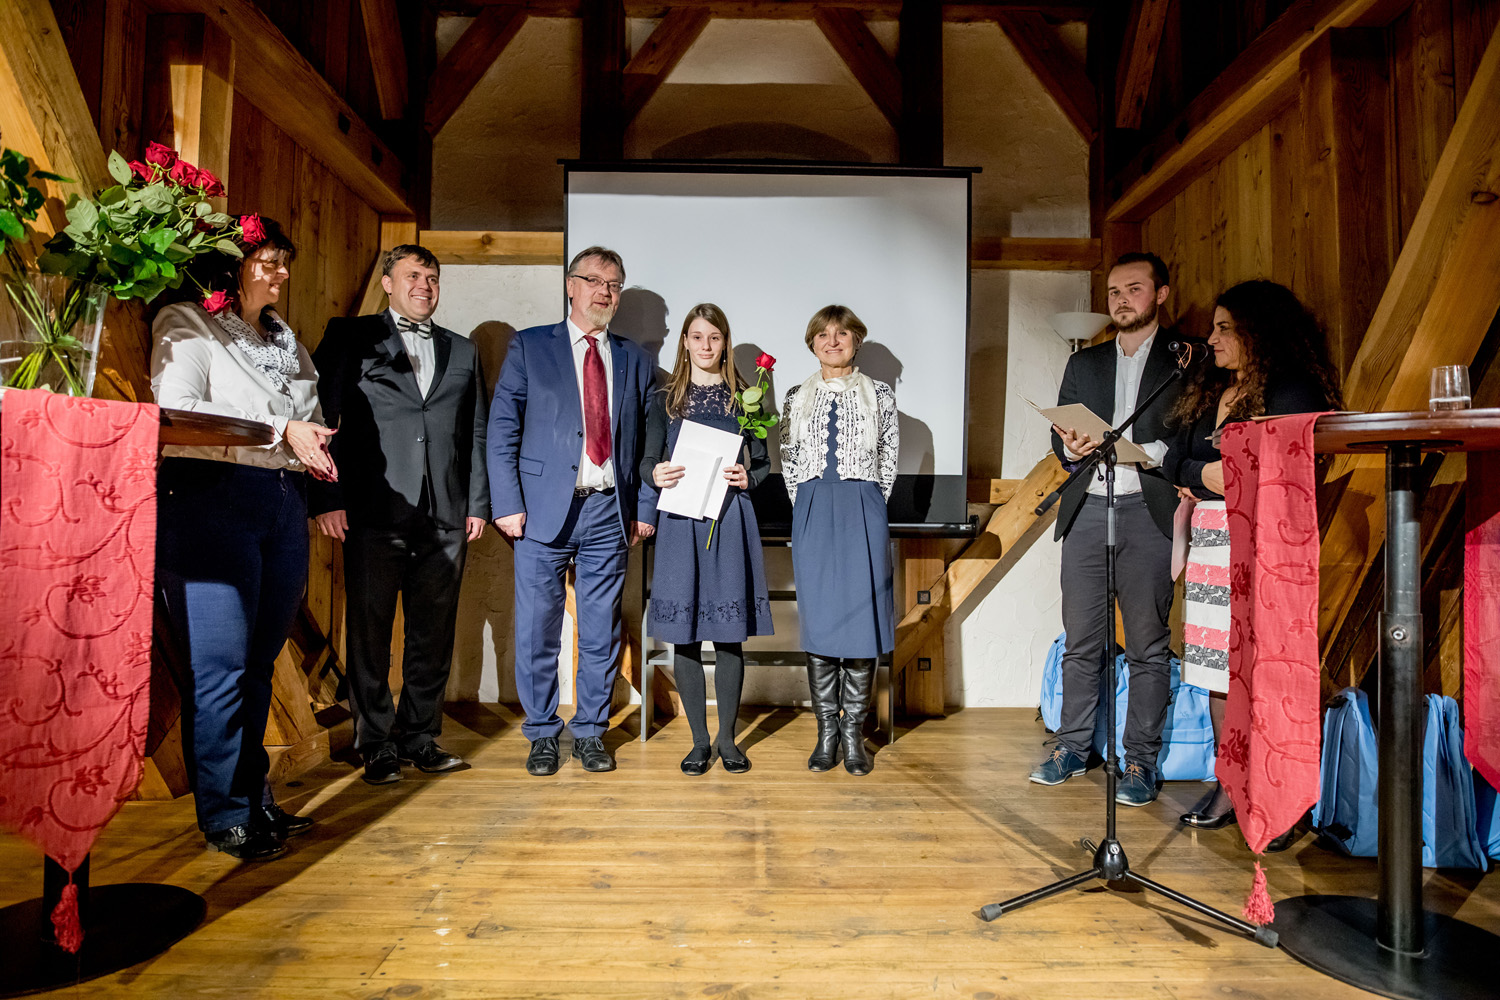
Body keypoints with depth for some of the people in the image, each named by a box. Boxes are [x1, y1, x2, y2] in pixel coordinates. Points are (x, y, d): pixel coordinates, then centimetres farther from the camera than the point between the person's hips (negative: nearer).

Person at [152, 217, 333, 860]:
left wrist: (313, 443, 4)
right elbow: (177, 411, -12)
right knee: (219, 666, -7)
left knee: (260, 661, 11)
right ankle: (224, 817, 4)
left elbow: (311, 418, 27)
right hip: (211, 499, -7)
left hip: (284, 502, 7)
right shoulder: (186, 325, 1)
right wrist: (280, 430, -15)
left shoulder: (285, 340, 22)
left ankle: (256, 798, 21)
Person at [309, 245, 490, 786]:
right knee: (370, 632, 2)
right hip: (375, 512, -3)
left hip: (445, 517, 3)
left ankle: (420, 737, 19)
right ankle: (377, 745, 13)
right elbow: (324, 418, 2)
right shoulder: (351, 337, 8)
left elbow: (476, 434, 16)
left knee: (434, 633, 7)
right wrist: (327, 498, -7)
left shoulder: (462, 351, 18)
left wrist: (478, 503, 9)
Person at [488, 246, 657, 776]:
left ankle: (591, 732, 22)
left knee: (602, 632, 7)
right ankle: (542, 733, 20)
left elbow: (647, 445, 13)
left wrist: (645, 509, 4)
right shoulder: (529, 346, 5)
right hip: (544, 510, -2)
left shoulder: (635, 362, 13)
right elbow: (502, 430, 0)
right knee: (537, 630, 4)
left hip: (609, 513, 2)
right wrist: (507, 504, -8)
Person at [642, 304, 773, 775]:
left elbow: (763, 462, 11)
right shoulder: (665, 399, 10)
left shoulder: (743, 398, 10)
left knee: (729, 633, 3)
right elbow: (647, 461, 8)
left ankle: (728, 739, 17)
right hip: (681, 520, 0)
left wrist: (747, 477, -10)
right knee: (684, 634, 1)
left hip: (730, 520, 0)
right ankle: (699, 740, 15)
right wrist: (656, 475, -14)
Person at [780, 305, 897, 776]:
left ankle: (854, 733, 9)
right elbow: (789, 463, 13)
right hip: (812, 513, 2)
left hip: (863, 513, -1)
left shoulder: (879, 395, 7)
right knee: (817, 619, 1)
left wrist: (863, 506, 5)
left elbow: (889, 460, 8)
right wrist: (811, 506, 7)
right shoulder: (797, 398, 11)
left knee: (860, 615, -2)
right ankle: (826, 732, 12)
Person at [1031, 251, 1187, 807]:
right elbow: (1060, 432, 14)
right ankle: (1072, 746, 19)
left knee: (1148, 643, 0)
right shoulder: (1083, 363, 19)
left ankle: (1140, 760, 10)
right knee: (1080, 639, 8)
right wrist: (1072, 445, -8)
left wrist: (1138, 451, -17)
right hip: (1086, 508, 4)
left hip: (1148, 511, -3)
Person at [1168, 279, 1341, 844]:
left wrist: (1239, 477, -12)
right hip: (1211, 536, 7)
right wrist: (1205, 474, -3)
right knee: (1216, 660, 7)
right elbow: (1175, 460, 15)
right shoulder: (1207, 389, 19)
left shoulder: (1292, 390, -4)